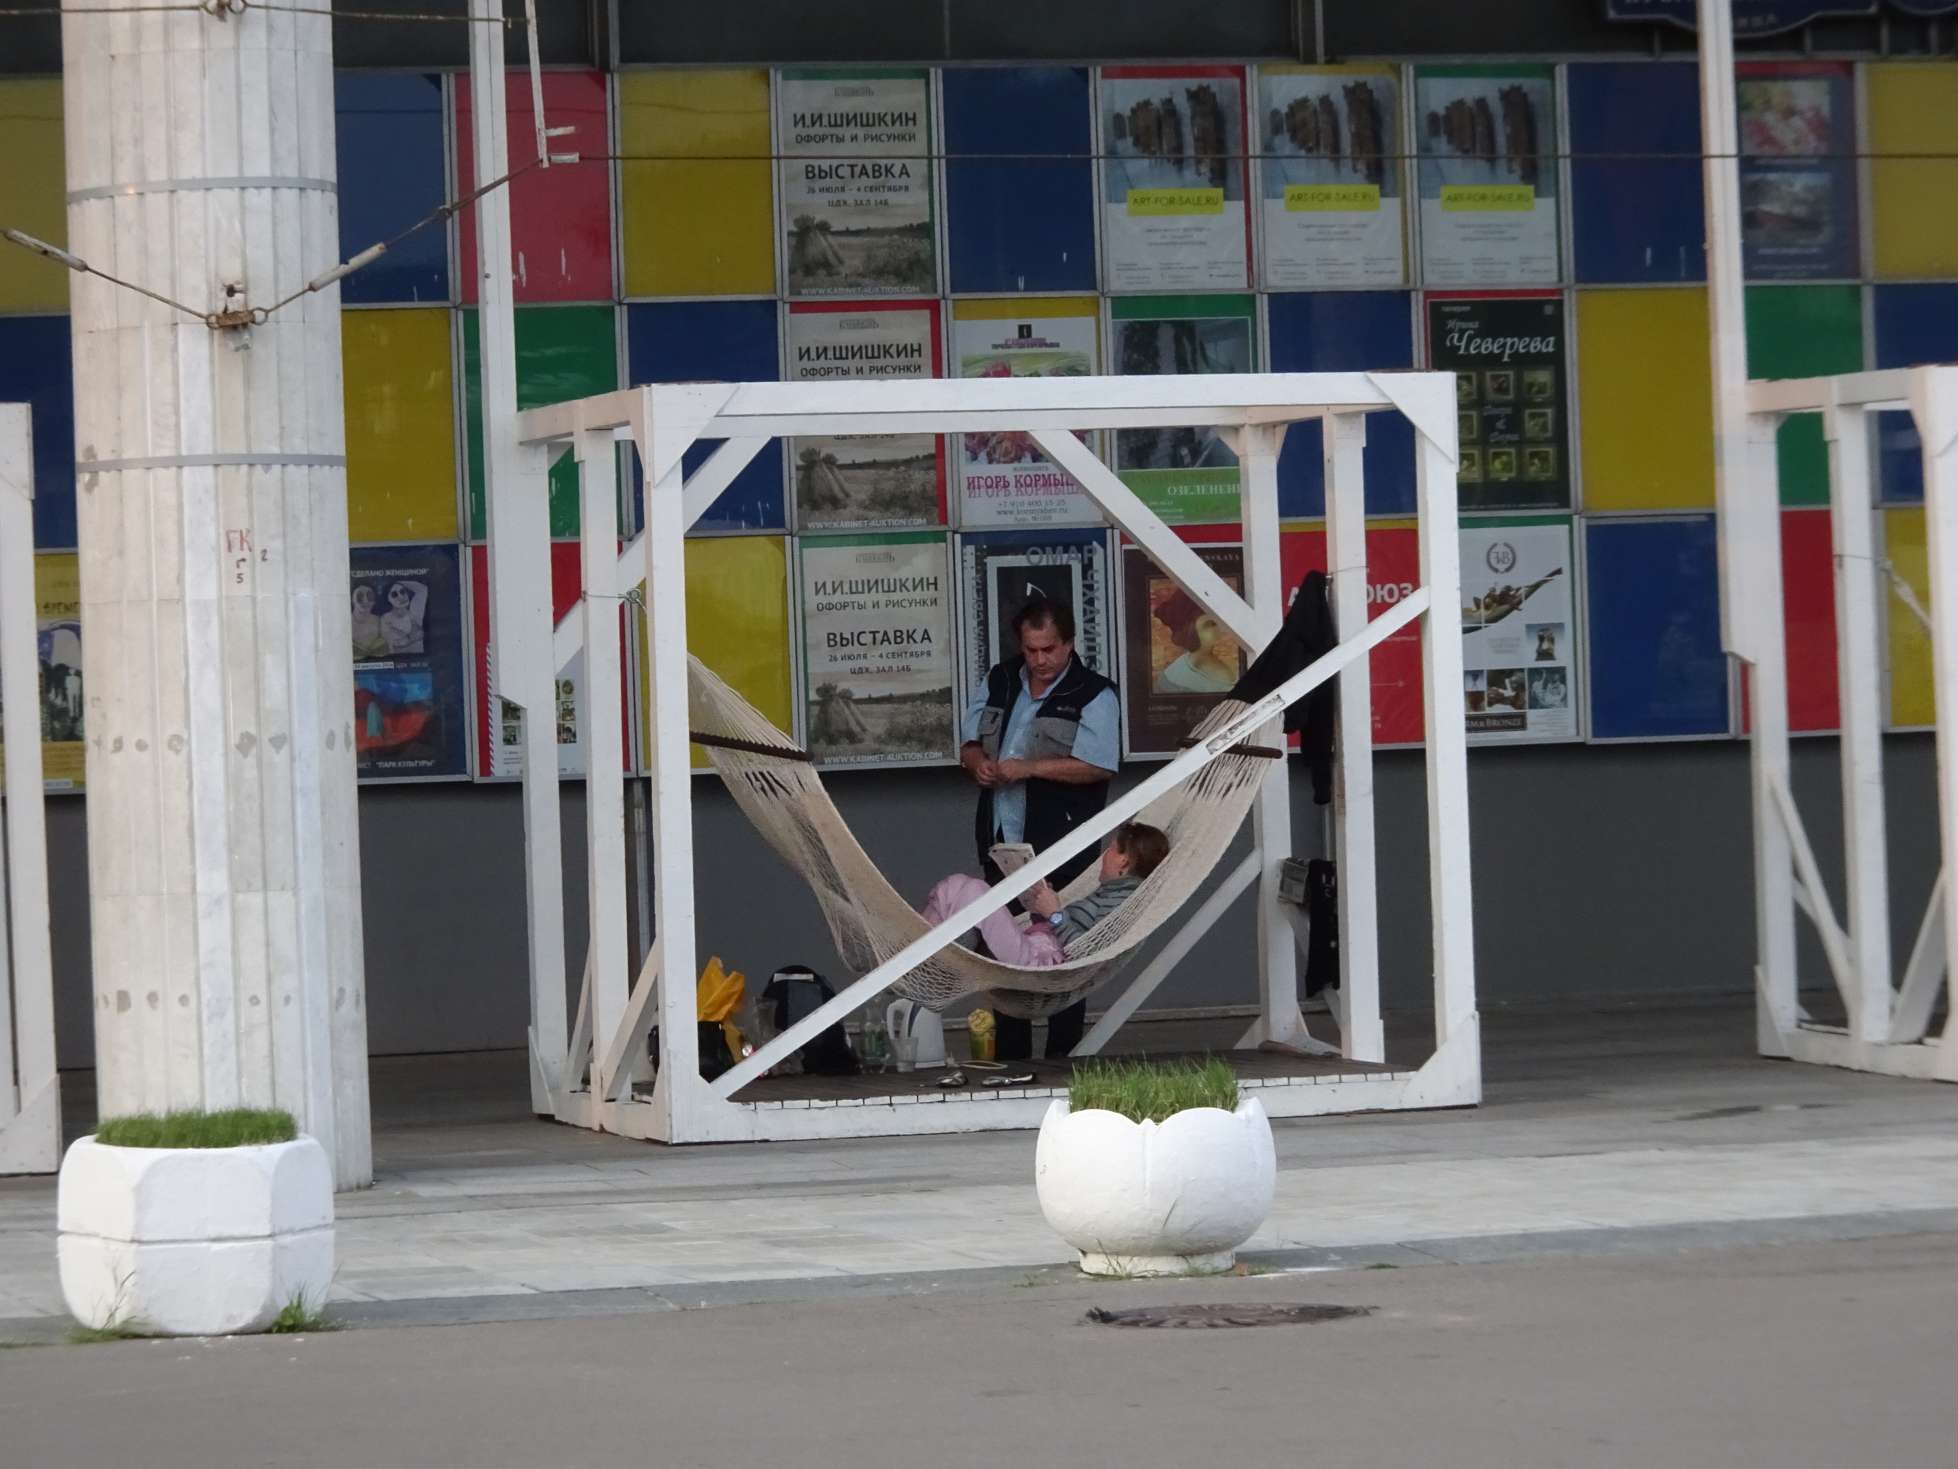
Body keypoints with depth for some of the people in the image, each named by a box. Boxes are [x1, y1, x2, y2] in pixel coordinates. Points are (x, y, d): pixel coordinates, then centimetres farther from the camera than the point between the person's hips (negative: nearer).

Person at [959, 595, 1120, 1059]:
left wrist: (1029, 768, -21)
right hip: (1002, 842, 6)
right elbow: (970, 742, 18)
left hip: (1060, 847, -6)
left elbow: (1097, 765, -17)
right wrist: (978, 762, -6)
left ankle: (1063, 1056, 4)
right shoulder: (1000, 682, 12)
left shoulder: (1093, 695, -7)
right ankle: (1009, 1057, 19)